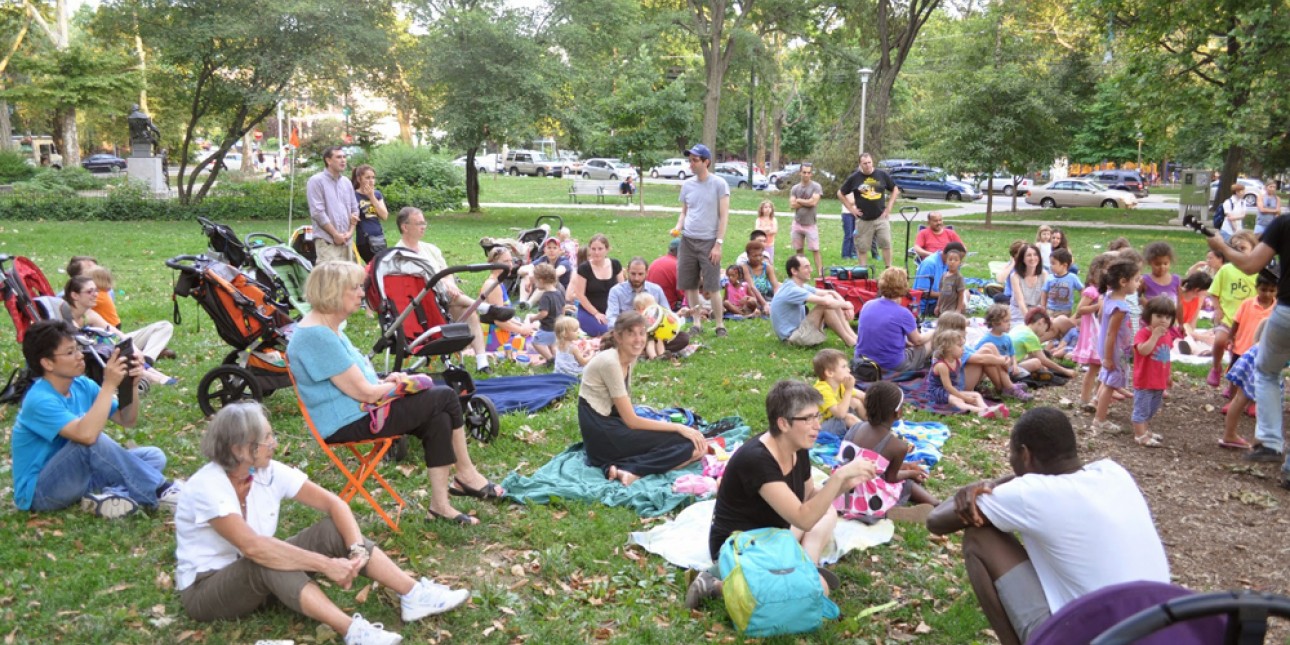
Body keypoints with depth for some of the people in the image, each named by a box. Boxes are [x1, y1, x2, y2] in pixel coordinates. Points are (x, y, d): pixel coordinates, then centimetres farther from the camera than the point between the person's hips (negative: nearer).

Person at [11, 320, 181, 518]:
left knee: (154, 456, -2)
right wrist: (109, 385, -32)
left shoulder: (82, 385, -1)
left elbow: (127, 420, 3)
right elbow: (87, 435, -40)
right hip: (39, 492, -8)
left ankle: (110, 494, -28)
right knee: (92, 439, -33)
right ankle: (159, 492, -23)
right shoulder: (39, 400, -24)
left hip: (76, 477, 8)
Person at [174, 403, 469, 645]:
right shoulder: (207, 487, -27)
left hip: (259, 578, 6)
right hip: (205, 588, -6)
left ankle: (414, 596, -21)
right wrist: (325, 564, -40)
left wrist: (357, 549, -27)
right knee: (266, 562, -37)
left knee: (332, 531, -14)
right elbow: (253, 547, -39)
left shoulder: (268, 471, -8)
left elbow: (334, 503, -9)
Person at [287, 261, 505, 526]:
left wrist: (386, 381, 2)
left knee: (439, 419, -4)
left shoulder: (324, 328, 10)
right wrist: (398, 385, -3)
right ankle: (465, 473, 11)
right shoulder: (317, 336, -23)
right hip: (350, 423, -10)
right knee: (446, 397, -8)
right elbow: (364, 393, -22)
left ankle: (440, 504, 0)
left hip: (359, 412, 10)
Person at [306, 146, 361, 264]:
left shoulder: (346, 182, 15)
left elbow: (354, 209, 18)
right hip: (327, 240, -6)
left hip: (346, 240, 6)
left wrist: (350, 231, 2)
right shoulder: (317, 181, -4)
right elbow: (317, 212, -11)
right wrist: (335, 234, -11)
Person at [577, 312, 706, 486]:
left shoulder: (630, 358, 9)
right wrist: (679, 427, -14)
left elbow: (626, 415, 11)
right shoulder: (610, 362, -18)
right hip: (602, 434, -9)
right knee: (687, 444, -13)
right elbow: (631, 421, -17)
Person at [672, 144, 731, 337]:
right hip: (687, 240, 5)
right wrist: (678, 227, -5)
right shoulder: (687, 185, 8)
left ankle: (720, 325, 9)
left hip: (709, 242, -5)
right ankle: (697, 323, 19)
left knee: (712, 287, -4)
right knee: (690, 285, 7)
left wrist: (718, 244, -12)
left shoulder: (719, 184, -6)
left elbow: (724, 216, -7)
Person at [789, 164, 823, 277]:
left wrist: (799, 200, -5)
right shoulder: (795, 188, 6)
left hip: (810, 224, -4)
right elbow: (792, 205, -5)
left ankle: (821, 272, -6)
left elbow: (814, 202, -17)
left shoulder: (816, 187, -4)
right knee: (799, 249, 10)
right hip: (797, 223, 4)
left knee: (815, 250, -6)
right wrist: (807, 202, -10)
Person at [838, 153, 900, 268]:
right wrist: (851, 209, 2)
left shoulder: (882, 175, 3)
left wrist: (889, 207, 4)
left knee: (886, 245, -4)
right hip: (863, 219, 0)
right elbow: (840, 194, 9)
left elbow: (895, 190, 14)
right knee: (861, 248, 3)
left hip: (881, 217, 1)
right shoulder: (854, 178, 0)